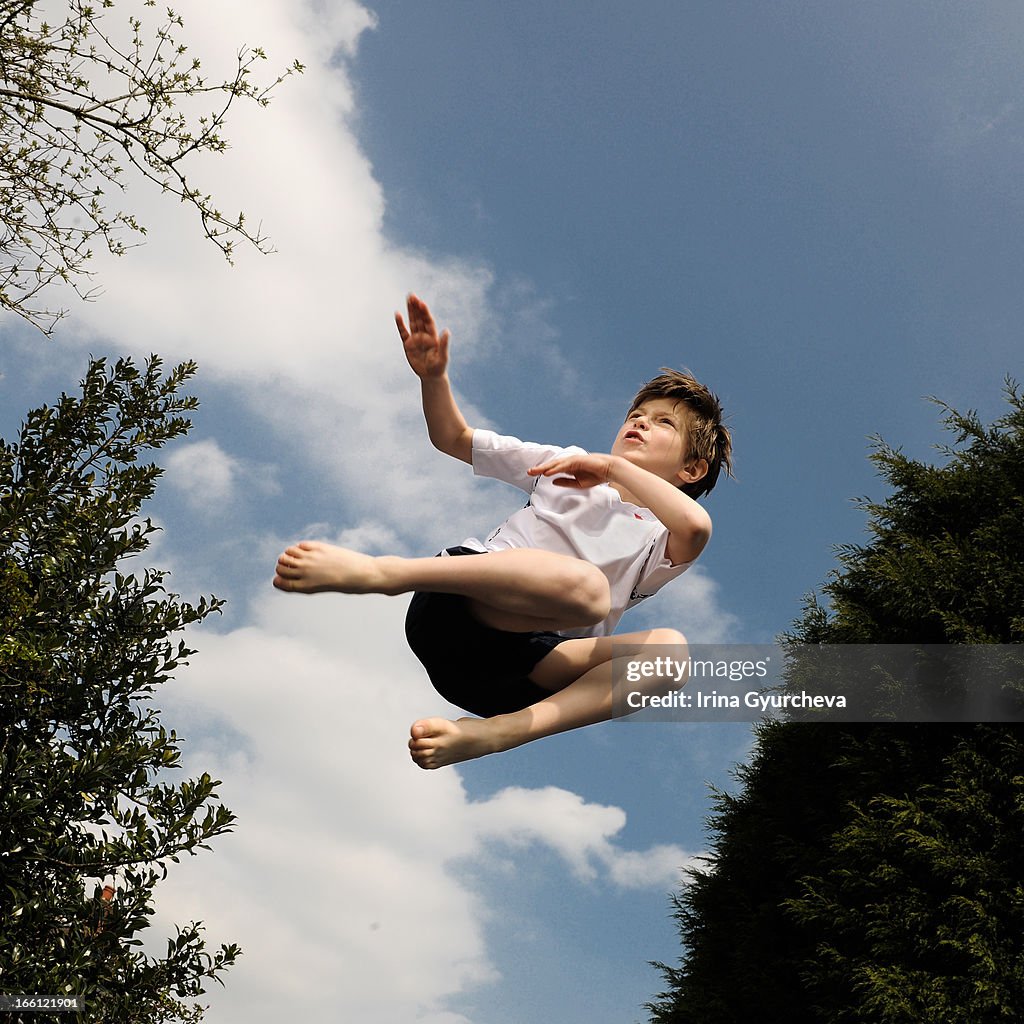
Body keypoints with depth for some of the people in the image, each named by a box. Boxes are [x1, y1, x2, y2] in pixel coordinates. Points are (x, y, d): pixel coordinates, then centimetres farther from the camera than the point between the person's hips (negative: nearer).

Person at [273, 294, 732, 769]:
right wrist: (433, 375, 7)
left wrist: (614, 467, -3)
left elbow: (697, 526, -11)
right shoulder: (566, 464, 26)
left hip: (523, 667, 1)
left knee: (670, 649, -25)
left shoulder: (662, 541, 17)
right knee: (585, 586, -33)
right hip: (449, 610, -1)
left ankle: (495, 732, -39)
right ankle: (378, 571, -34)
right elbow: (454, 437, 27)